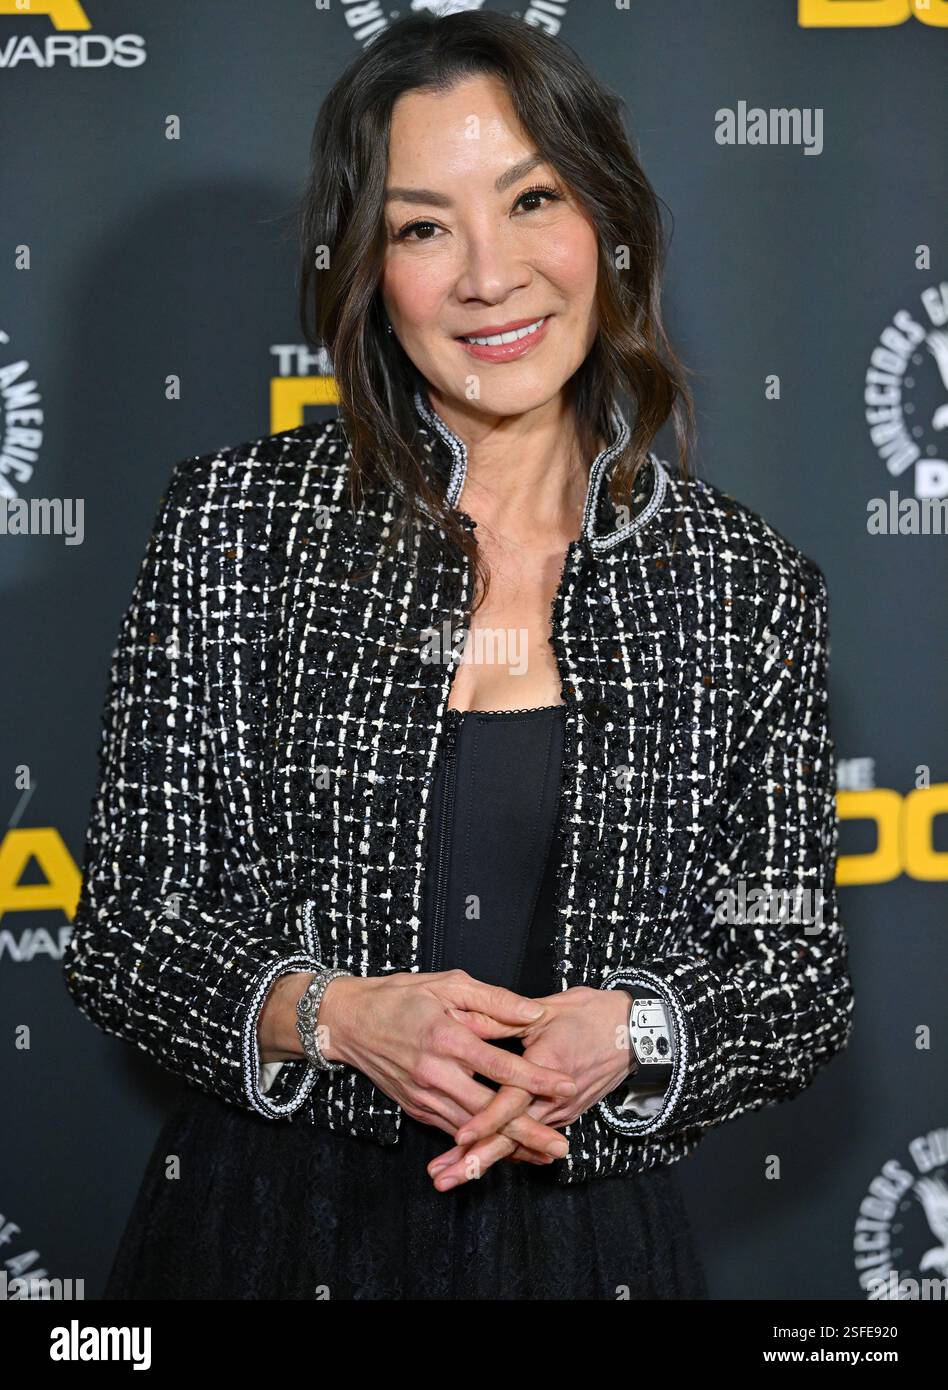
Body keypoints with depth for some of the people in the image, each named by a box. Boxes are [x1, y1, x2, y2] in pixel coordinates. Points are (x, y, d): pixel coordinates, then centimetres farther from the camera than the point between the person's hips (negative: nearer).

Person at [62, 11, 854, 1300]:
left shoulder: (747, 587, -1)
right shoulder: (236, 519, -4)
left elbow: (801, 980, 3)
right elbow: (125, 922, -2)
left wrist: (631, 1033, -17)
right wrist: (332, 1013, -20)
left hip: (587, 1237, 1)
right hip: (264, 1227, -1)